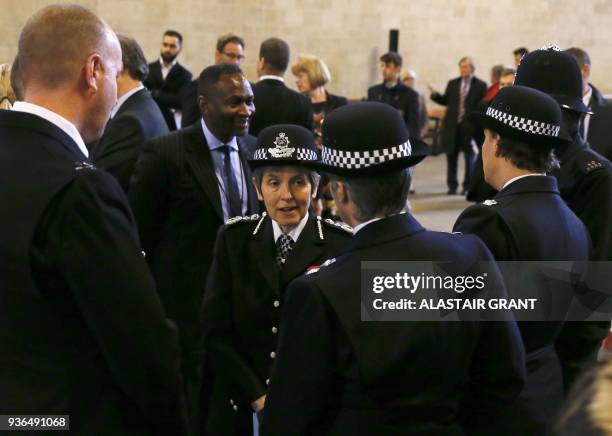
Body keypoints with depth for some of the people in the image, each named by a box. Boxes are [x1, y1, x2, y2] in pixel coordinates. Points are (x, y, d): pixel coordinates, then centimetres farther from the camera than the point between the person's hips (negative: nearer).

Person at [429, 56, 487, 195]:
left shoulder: (480, 85, -1)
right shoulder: (452, 84, 10)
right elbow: (445, 100, 12)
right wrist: (435, 95, -5)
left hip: (470, 126, -3)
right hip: (452, 126, 3)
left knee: (469, 156, 4)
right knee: (451, 156, 7)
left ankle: (468, 186, 12)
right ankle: (452, 185, 16)